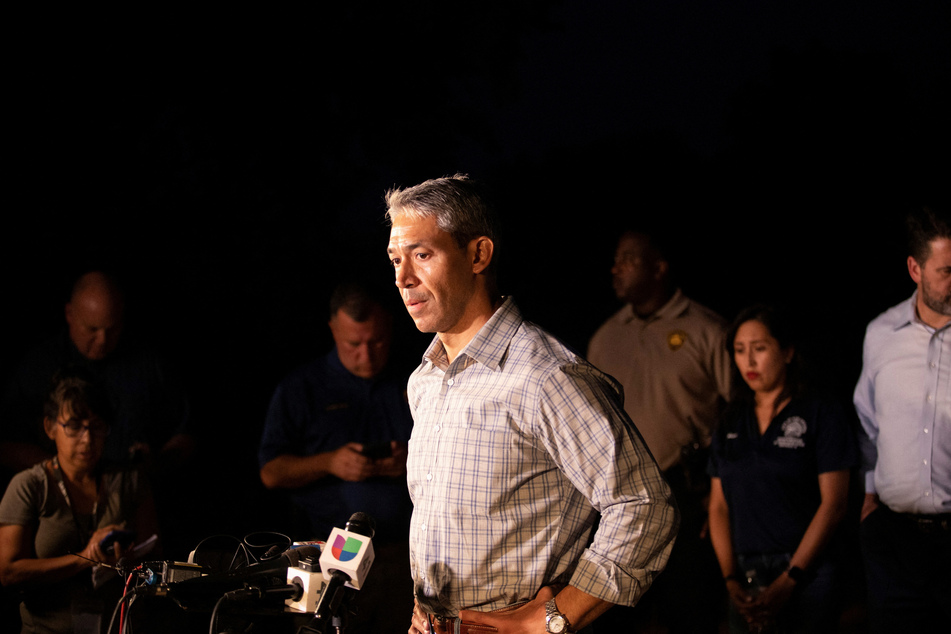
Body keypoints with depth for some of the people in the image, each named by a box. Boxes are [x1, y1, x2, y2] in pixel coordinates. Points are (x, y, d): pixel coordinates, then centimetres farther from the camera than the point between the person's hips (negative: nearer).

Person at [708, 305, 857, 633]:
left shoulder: (822, 416, -1)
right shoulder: (730, 425, 13)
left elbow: (833, 504, -7)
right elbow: (719, 507, 10)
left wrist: (787, 582, -12)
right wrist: (731, 581, -4)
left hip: (806, 576, -4)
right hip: (745, 578, 4)